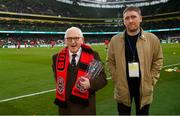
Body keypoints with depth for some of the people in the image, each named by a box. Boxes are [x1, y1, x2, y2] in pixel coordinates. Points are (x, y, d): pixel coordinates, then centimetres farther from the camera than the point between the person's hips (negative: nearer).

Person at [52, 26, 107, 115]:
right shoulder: (58, 58, 2)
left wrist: (90, 83, -26)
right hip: (64, 107, 2)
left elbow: (102, 78, -9)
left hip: (85, 108, -2)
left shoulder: (92, 56, -6)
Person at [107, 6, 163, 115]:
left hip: (144, 87, 0)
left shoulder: (152, 39, -5)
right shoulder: (115, 40, -5)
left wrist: (151, 80, -1)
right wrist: (117, 80, -1)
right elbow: (111, 61, 4)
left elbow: (158, 60, 4)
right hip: (123, 87, 0)